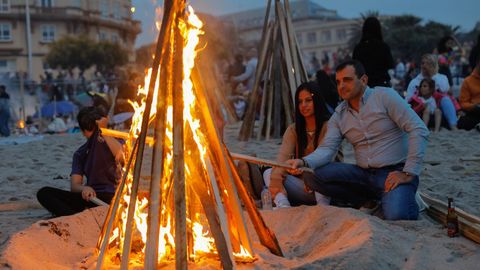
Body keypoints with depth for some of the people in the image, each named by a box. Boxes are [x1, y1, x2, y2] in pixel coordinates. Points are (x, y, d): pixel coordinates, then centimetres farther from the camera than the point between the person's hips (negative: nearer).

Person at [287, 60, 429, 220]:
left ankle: (405, 201, 5)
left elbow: (419, 130, -12)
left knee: (395, 216, -34)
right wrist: (304, 162, -26)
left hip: (394, 173, -5)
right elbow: (327, 148, -3)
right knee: (311, 175, -13)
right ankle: (368, 202, -1)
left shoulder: (384, 96, -6)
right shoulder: (339, 115, 10)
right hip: (363, 174, 5)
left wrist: (408, 173, -18)